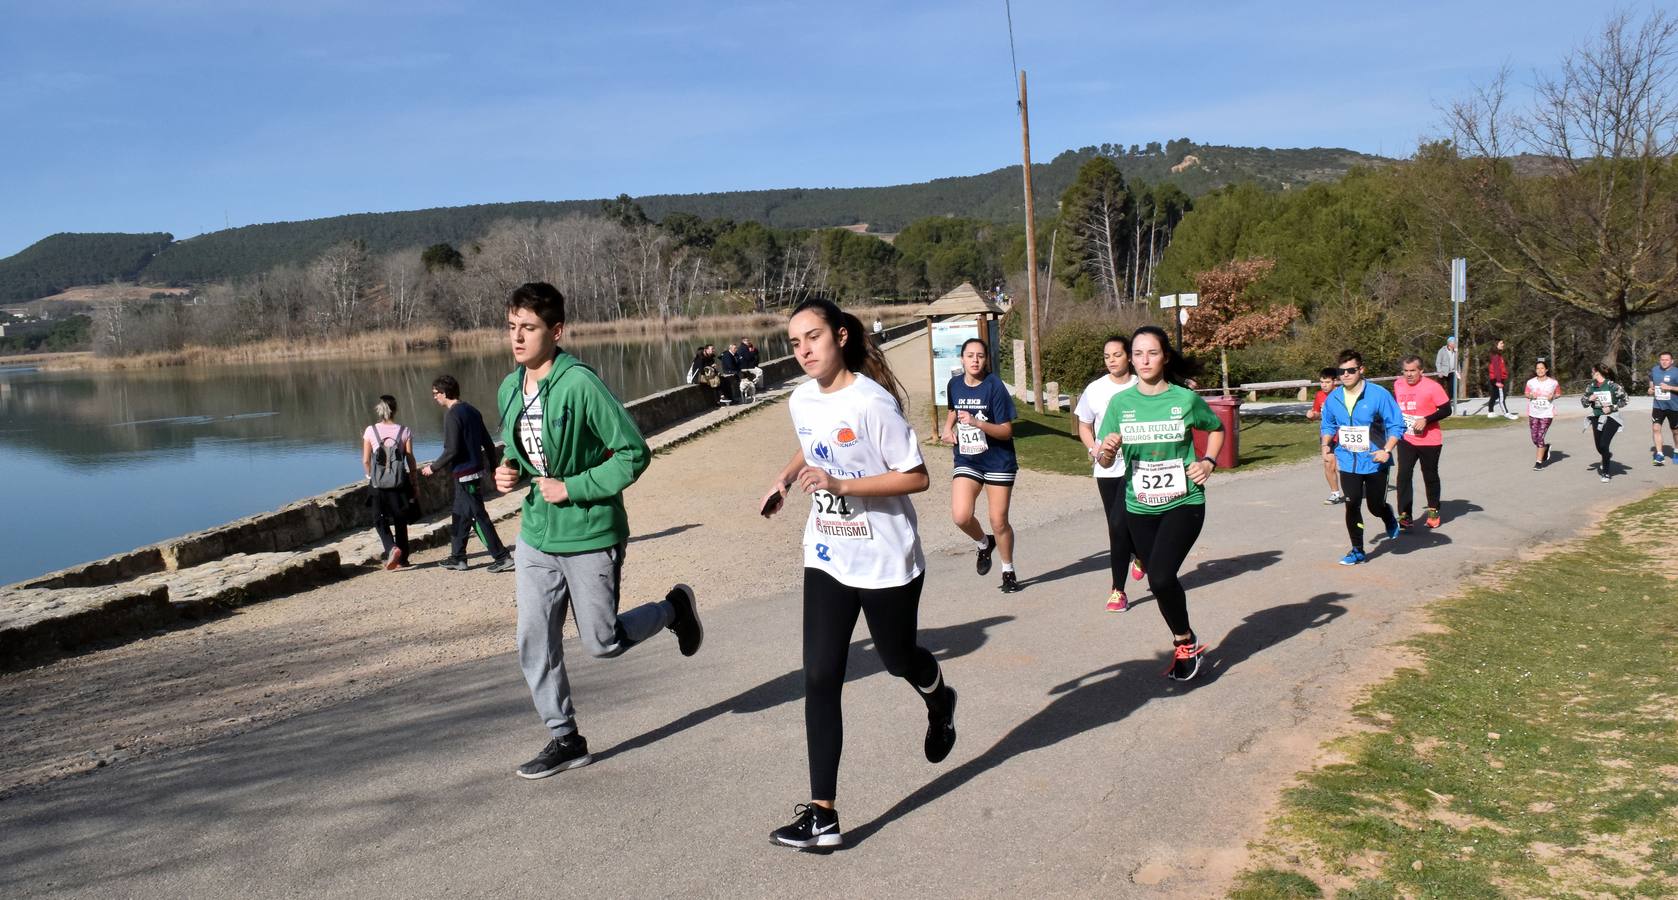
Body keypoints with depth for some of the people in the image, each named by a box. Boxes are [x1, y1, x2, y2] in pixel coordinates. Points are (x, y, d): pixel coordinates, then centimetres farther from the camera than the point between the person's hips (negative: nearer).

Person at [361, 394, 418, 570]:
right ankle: (402, 558, 21)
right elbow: (410, 460, -3)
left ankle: (392, 548, -14)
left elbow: (366, 460, -1)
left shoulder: (370, 431, -4)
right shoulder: (404, 432, -4)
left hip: (378, 484, -1)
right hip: (400, 483, 1)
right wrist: (415, 484, 6)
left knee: (380, 520, 10)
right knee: (400, 521, 15)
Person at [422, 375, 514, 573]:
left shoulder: (452, 415, -16)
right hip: (477, 470, 9)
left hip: (465, 475, -9)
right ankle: (457, 558, 24)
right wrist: (493, 467, 21)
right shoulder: (472, 411, 11)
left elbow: (452, 451, -20)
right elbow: (488, 443, 13)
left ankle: (502, 558, -2)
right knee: (459, 516, 17)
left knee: (479, 516, -4)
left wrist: (434, 467, -7)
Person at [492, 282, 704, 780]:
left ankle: (674, 608, 31)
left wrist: (572, 489, -19)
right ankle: (565, 739, 23)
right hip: (536, 534, 7)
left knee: (603, 642, 4)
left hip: (589, 535, -7)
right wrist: (509, 470, -2)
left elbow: (634, 453, -19)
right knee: (534, 643, 7)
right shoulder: (510, 389, 3)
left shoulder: (580, 385, -20)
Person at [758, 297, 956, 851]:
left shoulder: (871, 402, -20)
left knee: (897, 658, 16)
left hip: (885, 561, -5)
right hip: (826, 559, 5)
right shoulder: (801, 401, 1)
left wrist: (840, 484, -27)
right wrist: (784, 480, 5)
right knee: (820, 679, -3)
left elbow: (917, 477, -20)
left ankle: (940, 704, 54)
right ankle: (822, 815, 0)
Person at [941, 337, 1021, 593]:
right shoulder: (955, 384, 0)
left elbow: (1006, 431, -15)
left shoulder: (995, 386, -14)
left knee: (999, 522, 3)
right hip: (966, 462, 3)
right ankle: (984, 544, 17)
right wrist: (948, 428, 5)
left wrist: (976, 422, -28)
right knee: (961, 516, -16)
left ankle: (1008, 571, 26)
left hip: (998, 462, -3)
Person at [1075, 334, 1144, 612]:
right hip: (1107, 469, 4)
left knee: (1119, 525, -14)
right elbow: (1084, 425, 14)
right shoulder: (1095, 390, 2)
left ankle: (1118, 590, -2)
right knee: (1117, 529, 9)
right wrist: (1093, 448, -4)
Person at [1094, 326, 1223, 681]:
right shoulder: (1121, 402, -2)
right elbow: (1105, 461, -2)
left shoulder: (1186, 399, -6)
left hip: (1183, 504, -3)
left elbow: (1217, 428, 14)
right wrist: (1106, 449, -25)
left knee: (1160, 577, -20)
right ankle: (1186, 644, 36)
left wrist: (1209, 462, -2)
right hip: (1139, 508, 3)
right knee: (1161, 581, 13)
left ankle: (1184, 643, 6)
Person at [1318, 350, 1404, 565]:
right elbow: (1328, 425, 16)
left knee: (1376, 506, 8)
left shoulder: (1379, 394, -14)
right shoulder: (1333, 398, -1)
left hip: (1375, 461, -3)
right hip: (1348, 462, 3)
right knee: (1352, 506, 0)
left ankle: (1390, 519, 46)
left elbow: (1396, 425, -10)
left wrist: (1387, 450, -21)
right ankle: (1357, 550, 14)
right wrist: (1326, 444, -1)